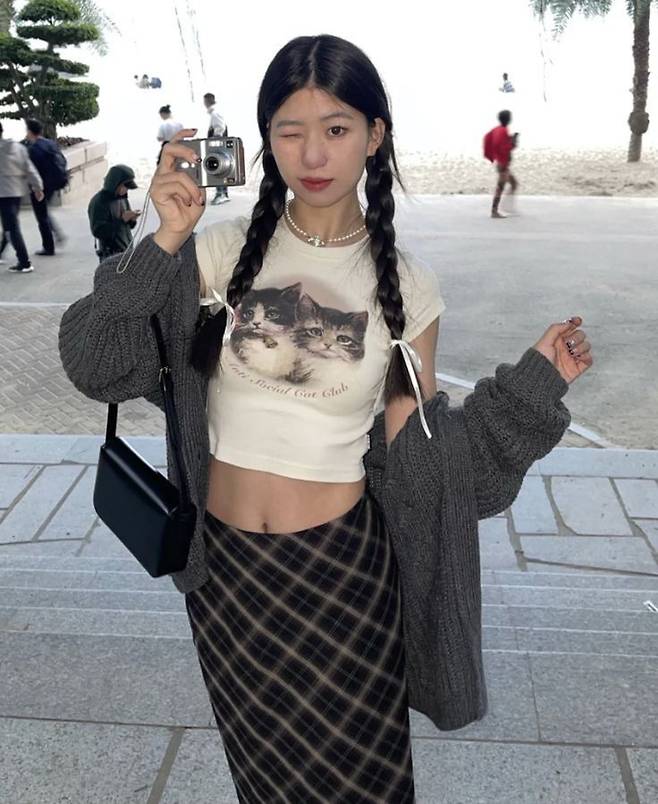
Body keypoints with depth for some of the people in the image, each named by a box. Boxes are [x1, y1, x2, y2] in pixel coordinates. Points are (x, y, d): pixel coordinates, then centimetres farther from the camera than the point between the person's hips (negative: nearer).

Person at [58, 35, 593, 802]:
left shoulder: (406, 283, -7)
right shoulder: (222, 250, -7)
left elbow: (414, 448, -6)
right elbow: (99, 363, -13)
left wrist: (532, 381, -9)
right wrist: (165, 243, -22)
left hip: (343, 565, -1)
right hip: (224, 563, 1)